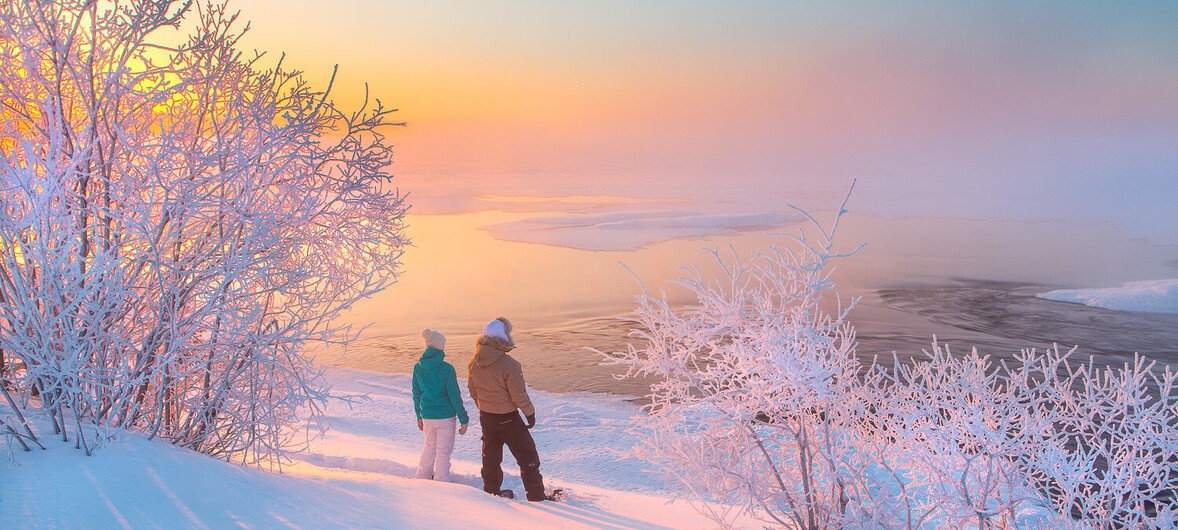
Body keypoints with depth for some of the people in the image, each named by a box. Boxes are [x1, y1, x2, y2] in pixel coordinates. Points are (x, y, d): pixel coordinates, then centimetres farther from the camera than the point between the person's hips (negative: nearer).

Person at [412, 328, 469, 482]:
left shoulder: (418, 367, -3)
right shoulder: (446, 369, -18)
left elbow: (416, 394, 6)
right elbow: (455, 396, -14)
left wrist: (419, 416, 19)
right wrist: (464, 420, -5)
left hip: (427, 415, 5)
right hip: (445, 415, -5)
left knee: (429, 446, 25)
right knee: (443, 450, 9)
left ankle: (422, 477, 35)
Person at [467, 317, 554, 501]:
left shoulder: (473, 363, -6)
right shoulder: (509, 365, -26)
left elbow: (472, 390, 7)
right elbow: (519, 396, -19)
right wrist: (530, 413, -3)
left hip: (486, 417, 6)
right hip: (508, 418, -6)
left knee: (491, 455, 20)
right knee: (527, 456, 8)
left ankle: (492, 491, 32)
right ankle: (536, 495, 14)